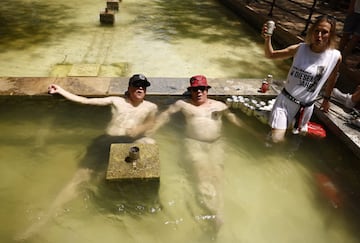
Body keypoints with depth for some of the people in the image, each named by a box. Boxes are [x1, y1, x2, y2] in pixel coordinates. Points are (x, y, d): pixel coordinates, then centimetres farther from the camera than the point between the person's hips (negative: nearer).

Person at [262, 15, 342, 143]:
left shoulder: (335, 56, -12)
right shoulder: (299, 48, -12)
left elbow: (331, 79, 7)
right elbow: (270, 55, -6)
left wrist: (326, 99, 18)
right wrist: (267, 39, -26)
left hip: (305, 106, 1)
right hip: (285, 99, -1)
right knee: (276, 139, -6)